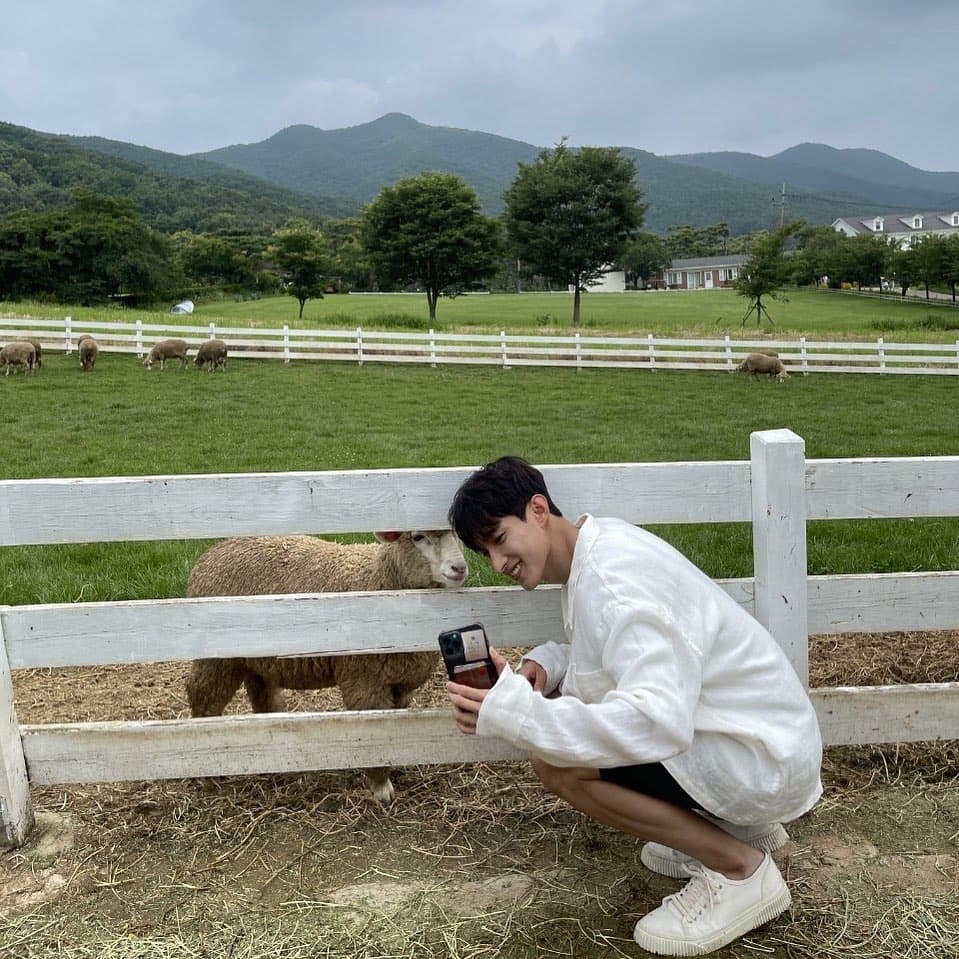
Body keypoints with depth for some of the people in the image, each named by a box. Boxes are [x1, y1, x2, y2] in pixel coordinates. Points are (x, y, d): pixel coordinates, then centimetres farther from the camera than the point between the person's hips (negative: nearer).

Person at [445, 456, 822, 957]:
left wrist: (510, 711, -33)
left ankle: (740, 869, -3)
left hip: (764, 760, -10)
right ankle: (737, 824, 18)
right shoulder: (597, 547, 4)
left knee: (554, 761, -19)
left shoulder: (611, 578, -25)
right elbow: (614, 648, 17)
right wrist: (545, 662, -3)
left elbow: (659, 723, -35)